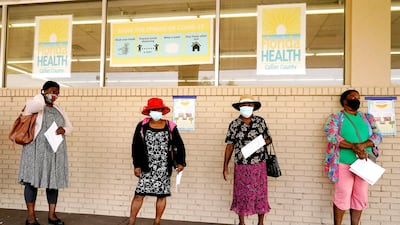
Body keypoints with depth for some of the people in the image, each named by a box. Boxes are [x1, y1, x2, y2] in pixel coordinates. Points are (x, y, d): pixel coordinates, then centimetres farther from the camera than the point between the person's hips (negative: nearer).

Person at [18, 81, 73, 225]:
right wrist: (41, 96, -9)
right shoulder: (34, 107, -6)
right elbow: (38, 103, -31)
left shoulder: (58, 110, 13)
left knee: (53, 181, 7)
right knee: (32, 181, 0)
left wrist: (63, 130, -8)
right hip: (37, 150, -6)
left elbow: (69, 127, 16)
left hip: (55, 151, 6)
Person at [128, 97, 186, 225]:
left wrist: (180, 162, -7)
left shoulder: (170, 127, -3)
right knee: (139, 194, 0)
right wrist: (137, 165, -1)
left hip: (164, 168, 0)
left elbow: (179, 145, 3)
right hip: (147, 167, 0)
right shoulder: (142, 126, -2)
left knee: (162, 195, 7)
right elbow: (136, 146, 3)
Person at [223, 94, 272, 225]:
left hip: (259, 166, 1)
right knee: (241, 195, 9)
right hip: (241, 166, 0)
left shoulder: (260, 121, 1)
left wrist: (266, 141, -13)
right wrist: (225, 167, -2)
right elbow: (230, 146, 0)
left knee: (260, 194, 8)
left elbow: (268, 139, 10)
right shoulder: (234, 124, -1)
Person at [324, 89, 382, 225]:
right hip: (344, 164, -4)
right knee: (342, 197, 0)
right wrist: (354, 147, -24)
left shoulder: (367, 118, 14)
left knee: (361, 198, 10)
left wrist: (363, 145, -17)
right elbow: (332, 136, -14)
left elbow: (377, 135, 3)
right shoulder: (335, 117, 0)